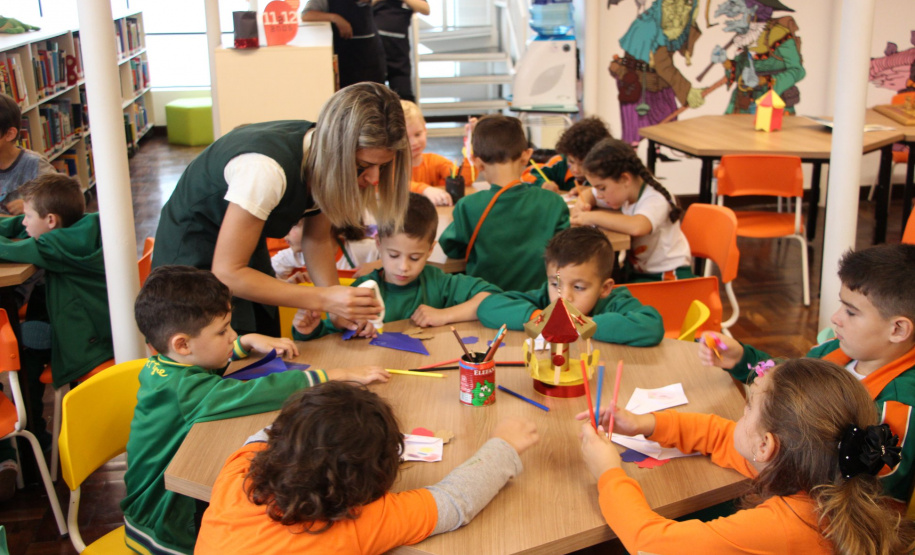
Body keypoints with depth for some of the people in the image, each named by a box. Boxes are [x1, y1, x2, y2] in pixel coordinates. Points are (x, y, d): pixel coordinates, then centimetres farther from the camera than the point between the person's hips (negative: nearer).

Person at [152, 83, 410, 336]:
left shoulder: (326, 152, -14)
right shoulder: (266, 168, -37)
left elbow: (317, 239, -2)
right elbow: (227, 272, -31)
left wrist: (342, 307, -17)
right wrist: (324, 299, -36)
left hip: (248, 251, 7)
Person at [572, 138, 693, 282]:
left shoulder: (656, 200, -22)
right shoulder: (621, 189, 1)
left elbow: (637, 227, -44)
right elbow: (588, 194, 19)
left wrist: (593, 217, -34)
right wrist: (582, 204, -6)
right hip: (636, 271, 8)